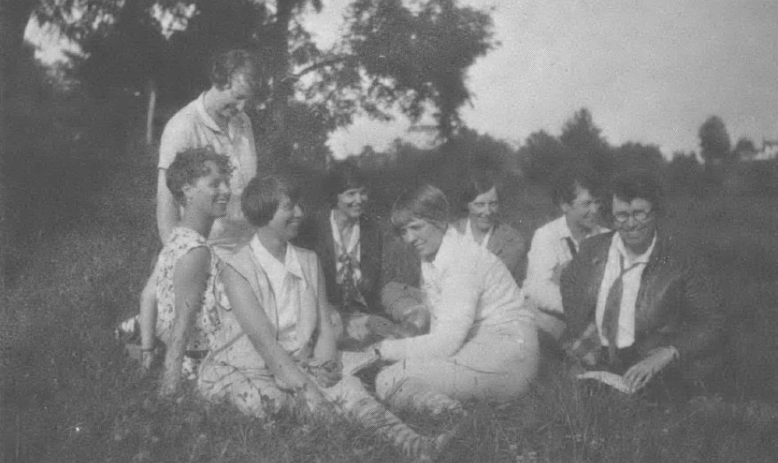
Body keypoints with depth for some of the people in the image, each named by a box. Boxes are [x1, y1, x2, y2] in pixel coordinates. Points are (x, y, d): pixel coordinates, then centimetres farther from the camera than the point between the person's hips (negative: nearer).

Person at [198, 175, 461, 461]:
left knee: (346, 386, -24)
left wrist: (323, 364, -18)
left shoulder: (309, 262, 8)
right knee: (266, 400, -37)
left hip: (299, 367, 3)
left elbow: (325, 325, 4)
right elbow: (263, 339, -19)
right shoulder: (237, 268, -11)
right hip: (239, 370, -3)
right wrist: (306, 388, -26)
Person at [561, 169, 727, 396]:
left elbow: (712, 324, -7)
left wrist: (663, 356, -20)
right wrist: (577, 339, 4)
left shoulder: (682, 261, -8)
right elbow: (568, 286, 19)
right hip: (593, 361, 4)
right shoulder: (593, 248, 3)